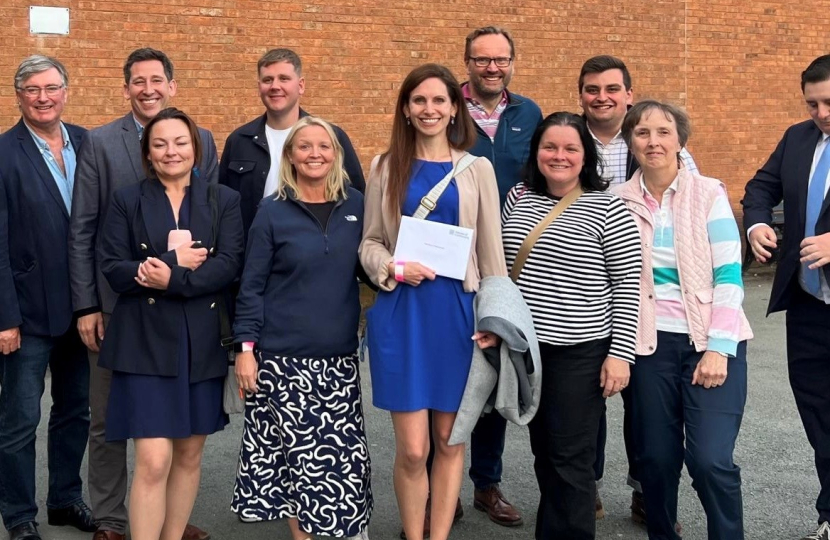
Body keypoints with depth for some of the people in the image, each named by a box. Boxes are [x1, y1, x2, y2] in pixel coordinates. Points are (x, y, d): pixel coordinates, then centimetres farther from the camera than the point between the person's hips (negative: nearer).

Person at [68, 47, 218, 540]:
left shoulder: (202, 141, 4)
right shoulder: (99, 143, -1)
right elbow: (81, 230, -2)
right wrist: (86, 305, -6)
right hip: (116, 302, -1)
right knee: (108, 421, 9)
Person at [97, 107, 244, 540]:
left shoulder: (224, 200, 6)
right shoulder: (127, 200, 5)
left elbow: (229, 264, -7)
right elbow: (114, 270, -5)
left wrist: (173, 279, -20)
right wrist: (176, 261, -14)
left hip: (202, 343, 2)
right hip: (146, 344, -2)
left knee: (189, 456, 11)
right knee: (153, 462, -9)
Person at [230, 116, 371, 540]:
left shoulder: (356, 205, 5)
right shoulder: (272, 212, -2)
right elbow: (251, 285, -2)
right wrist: (245, 347, -7)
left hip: (339, 355, 2)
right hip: (283, 355, -2)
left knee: (345, 450, 3)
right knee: (295, 448, 2)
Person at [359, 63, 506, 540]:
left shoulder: (477, 170, 6)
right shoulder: (386, 168, 7)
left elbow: (491, 248, 5)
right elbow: (369, 242, 8)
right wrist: (394, 268, -12)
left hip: (458, 310, 1)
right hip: (402, 312, 0)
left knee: (450, 440, 8)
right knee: (412, 448, -1)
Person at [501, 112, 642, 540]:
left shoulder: (607, 208, -8)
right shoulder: (518, 198, 6)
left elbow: (627, 286, -9)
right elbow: (501, 267, 14)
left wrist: (620, 353, -13)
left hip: (581, 351, -5)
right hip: (526, 347, 5)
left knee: (571, 458, 2)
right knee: (543, 452, 16)